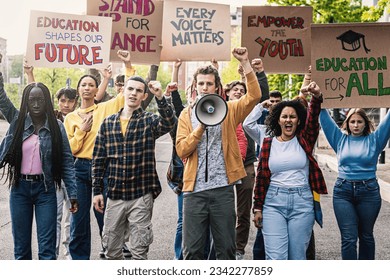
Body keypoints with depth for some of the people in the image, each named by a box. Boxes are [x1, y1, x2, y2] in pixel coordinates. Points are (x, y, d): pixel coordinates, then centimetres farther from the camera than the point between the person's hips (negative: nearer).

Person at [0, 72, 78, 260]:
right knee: (21, 246, 11)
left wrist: (72, 194, -6)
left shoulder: (56, 126, -3)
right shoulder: (18, 121, 3)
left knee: (47, 247, -2)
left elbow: (67, 161, -2)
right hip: (20, 188, 2)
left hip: (45, 189, -2)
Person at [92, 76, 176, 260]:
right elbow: (98, 160, 8)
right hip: (114, 196, 3)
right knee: (111, 249, 13)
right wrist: (97, 191, 5)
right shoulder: (108, 123, 6)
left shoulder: (149, 121, -1)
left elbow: (169, 123, -25)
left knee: (139, 251, 2)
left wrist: (160, 98, -37)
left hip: (141, 196, -3)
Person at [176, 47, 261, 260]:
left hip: (222, 188, 0)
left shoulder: (228, 110, 7)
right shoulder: (187, 114, 8)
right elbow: (181, 150, -2)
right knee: (192, 250, 5)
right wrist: (201, 126, -13)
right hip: (195, 190, 1)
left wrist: (245, 63, -14)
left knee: (226, 248, 8)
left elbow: (254, 96, -9)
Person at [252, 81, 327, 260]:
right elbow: (261, 177, 7)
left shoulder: (304, 140, 6)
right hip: (273, 202, 0)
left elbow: (313, 118, -14)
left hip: (302, 203, 1)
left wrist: (317, 97, -33)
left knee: (297, 256, 6)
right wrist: (257, 208, 5)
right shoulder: (268, 143, 6)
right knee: (275, 257, -8)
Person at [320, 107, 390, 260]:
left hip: (369, 192, 1)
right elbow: (325, 119, 8)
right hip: (343, 191, 0)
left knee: (366, 236, 14)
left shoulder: (374, 139, 8)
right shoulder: (340, 139, 9)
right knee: (348, 238, -5)